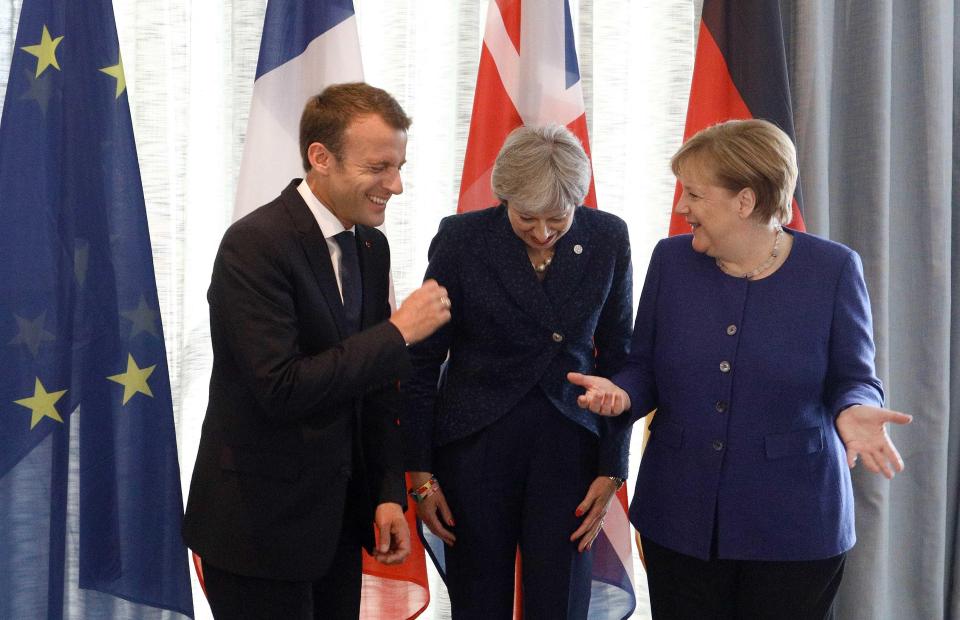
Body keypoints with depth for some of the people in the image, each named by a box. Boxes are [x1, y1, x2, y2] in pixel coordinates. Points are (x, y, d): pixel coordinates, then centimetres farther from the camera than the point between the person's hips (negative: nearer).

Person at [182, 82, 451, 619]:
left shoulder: (371, 246, 5)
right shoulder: (255, 245, -19)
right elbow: (280, 389, -26)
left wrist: (389, 493, 5)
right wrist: (399, 332, -22)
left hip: (338, 516, 7)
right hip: (262, 523, -7)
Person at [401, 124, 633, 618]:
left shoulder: (608, 239, -5)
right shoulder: (461, 239, -10)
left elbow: (616, 356, 3)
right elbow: (423, 360, -3)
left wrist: (611, 469, 0)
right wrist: (420, 474, -2)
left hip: (568, 447, 1)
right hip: (475, 444, -1)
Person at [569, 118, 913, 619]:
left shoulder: (832, 269, -7)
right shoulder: (672, 259, 0)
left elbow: (853, 377, -1)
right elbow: (644, 367, 7)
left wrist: (852, 411, -23)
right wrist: (622, 394, -14)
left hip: (794, 523, -2)